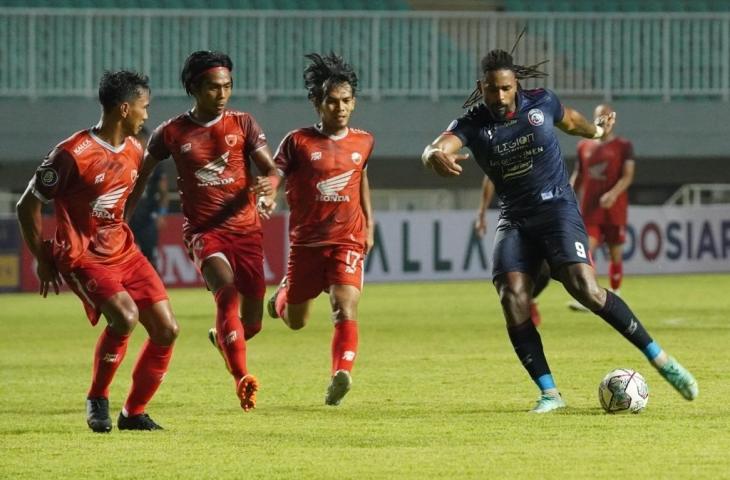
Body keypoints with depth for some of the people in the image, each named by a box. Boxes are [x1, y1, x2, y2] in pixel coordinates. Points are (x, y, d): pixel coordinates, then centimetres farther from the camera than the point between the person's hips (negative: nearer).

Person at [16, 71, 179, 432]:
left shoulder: (134, 150, 5)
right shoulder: (72, 155, -19)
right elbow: (27, 206, -9)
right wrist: (42, 260, -3)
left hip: (123, 250, 8)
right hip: (82, 257, -7)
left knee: (166, 329, -3)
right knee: (125, 315, -30)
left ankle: (134, 413, 11)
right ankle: (97, 400, -9)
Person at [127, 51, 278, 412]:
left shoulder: (243, 124, 4)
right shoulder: (171, 134, 2)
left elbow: (269, 168, -3)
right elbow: (142, 176, 15)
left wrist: (266, 189, -27)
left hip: (245, 227, 2)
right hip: (203, 230, -2)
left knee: (251, 322, 4)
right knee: (226, 289, -30)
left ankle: (222, 338, 42)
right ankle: (241, 379, -37)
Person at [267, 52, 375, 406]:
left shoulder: (363, 142, 6)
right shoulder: (298, 142, -5)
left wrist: (369, 224, 23)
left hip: (348, 240, 1)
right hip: (306, 241, -1)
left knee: (346, 308, -22)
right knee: (295, 321, 13)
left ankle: (341, 375, -34)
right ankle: (281, 298, 49)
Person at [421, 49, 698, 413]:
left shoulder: (541, 103, -4)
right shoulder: (472, 124, -6)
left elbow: (569, 121, 20)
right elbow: (436, 149, -26)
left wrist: (596, 131, 41)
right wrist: (435, 155, -51)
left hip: (557, 206, -2)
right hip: (514, 219, 2)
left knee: (585, 288, -21)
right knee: (512, 297, -18)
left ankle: (660, 360, -13)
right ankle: (548, 393, -11)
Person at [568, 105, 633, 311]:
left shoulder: (623, 146, 1)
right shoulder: (584, 146, 10)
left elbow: (627, 176, -8)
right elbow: (577, 176, 16)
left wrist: (613, 193, -24)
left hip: (614, 209, -2)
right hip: (589, 209, 2)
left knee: (615, 253, 7)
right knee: (586, 250, -13)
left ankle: (615, 295, 23)